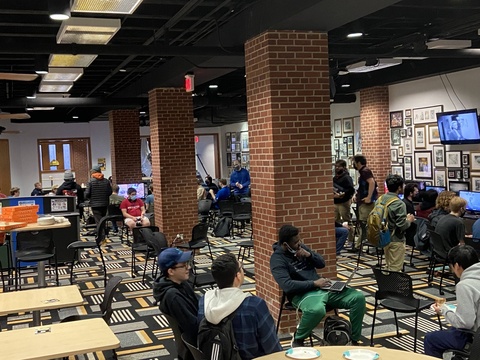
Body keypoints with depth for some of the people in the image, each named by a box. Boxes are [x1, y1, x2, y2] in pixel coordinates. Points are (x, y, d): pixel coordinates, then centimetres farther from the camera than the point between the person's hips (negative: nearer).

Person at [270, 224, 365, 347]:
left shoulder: (300, 247, 11)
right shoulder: (277, 259, -10)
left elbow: (321, 263, 16)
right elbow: (287, 286, -23)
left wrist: (309, 254, -5)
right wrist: (314, 283, -20)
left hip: (322, 287, 7)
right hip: (302, 293, -7)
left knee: (358, 297, -9)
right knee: (317, 309, -42)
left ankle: (354, 339, 6)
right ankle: (297, 339, -12)